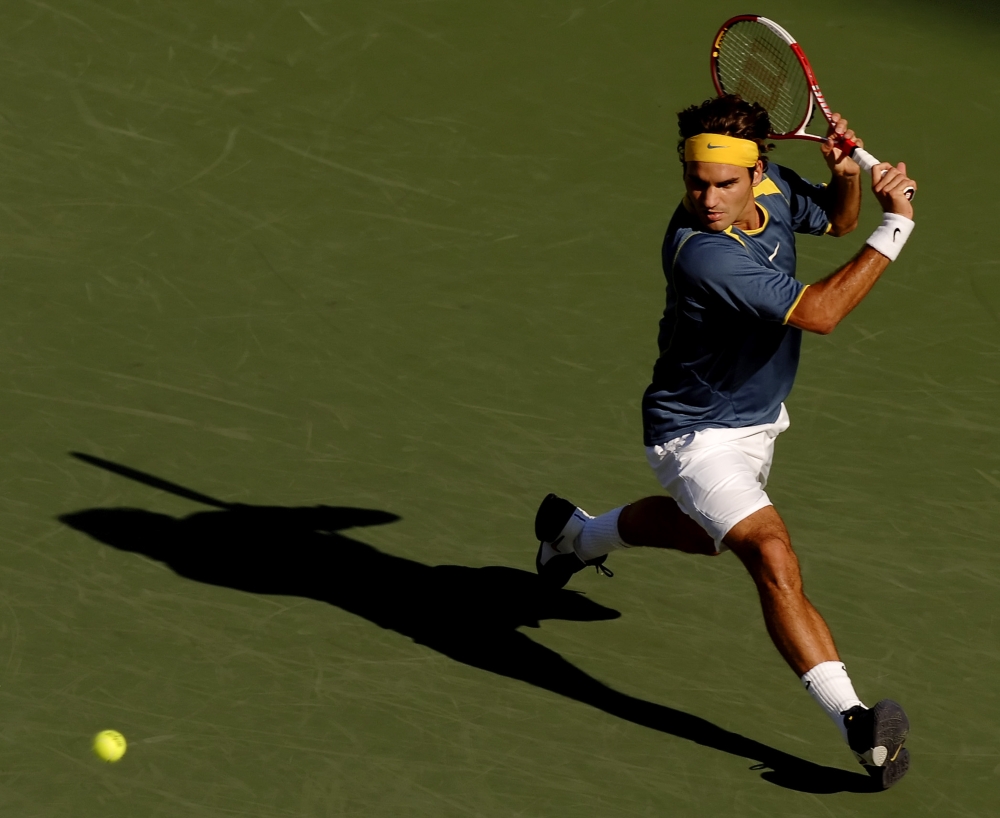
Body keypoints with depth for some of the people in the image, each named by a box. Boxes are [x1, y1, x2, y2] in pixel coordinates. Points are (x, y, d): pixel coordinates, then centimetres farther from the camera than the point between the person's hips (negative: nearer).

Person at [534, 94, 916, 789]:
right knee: (773, 556, -28)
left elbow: (833, 220, 9)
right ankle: (853, 719, -36)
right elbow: (817, 313, -37)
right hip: (698, 435, -9)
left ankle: (579, 534, 61)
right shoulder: (701, 253, -37)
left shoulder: (772, 186, -14)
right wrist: (896, 225, -33)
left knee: (704, 533, 35)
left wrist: (846, 174, -14)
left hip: (756, 416, 9)